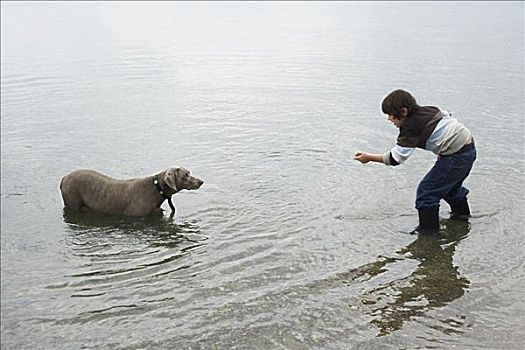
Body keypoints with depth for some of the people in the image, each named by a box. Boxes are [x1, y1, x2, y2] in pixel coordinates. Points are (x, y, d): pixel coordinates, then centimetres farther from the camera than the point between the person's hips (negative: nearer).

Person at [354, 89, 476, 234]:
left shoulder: (411, 127, -20)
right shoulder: (426, 110, 6)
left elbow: (396, 158, -20)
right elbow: (447, 115, 20)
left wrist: (369, 157, -13)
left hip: (457, 156, -10)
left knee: (426, 190, -5)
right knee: (448, 184, 32)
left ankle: (428, 228, 4)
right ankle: (462, 211, 52)